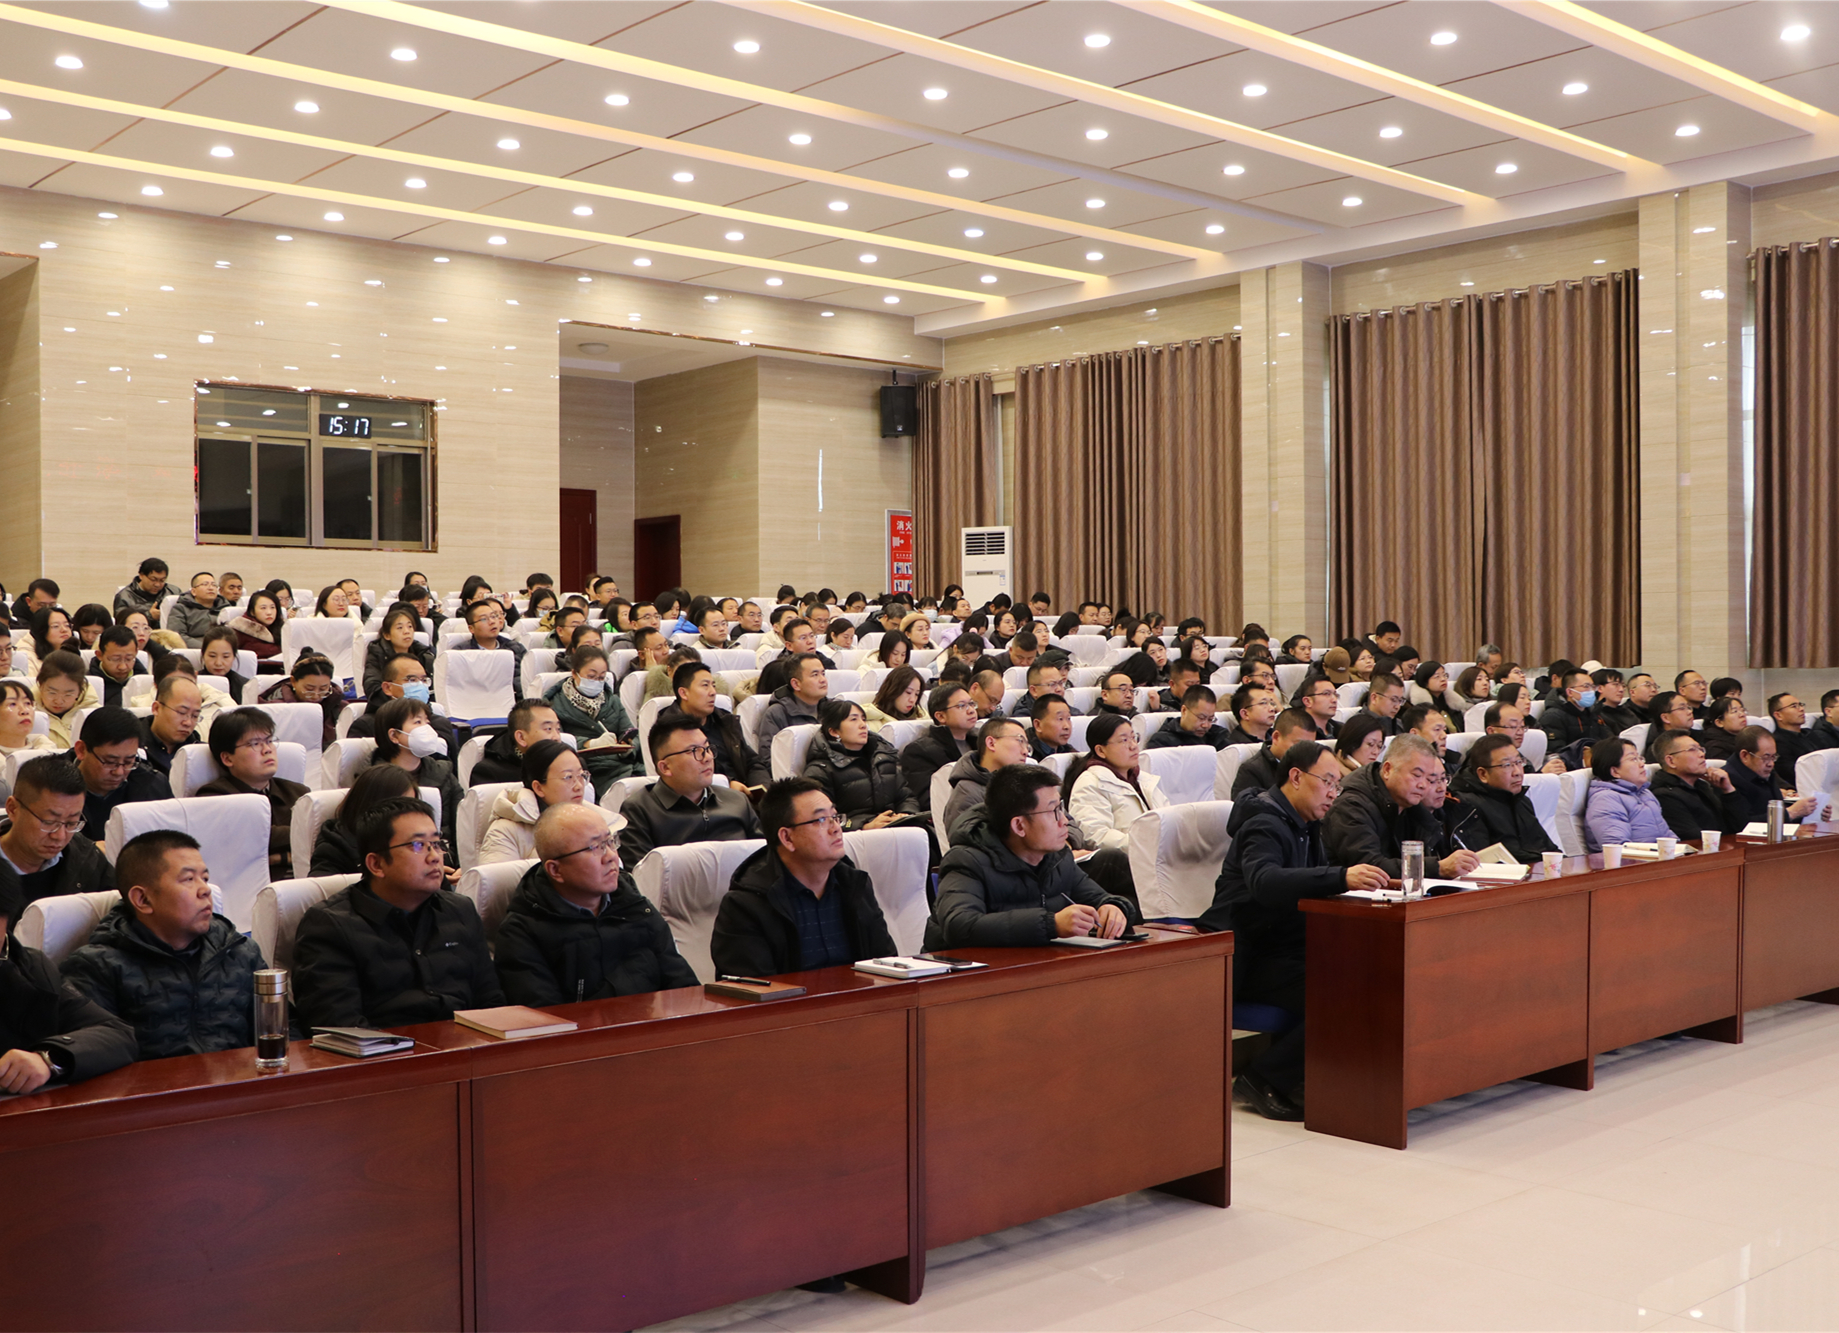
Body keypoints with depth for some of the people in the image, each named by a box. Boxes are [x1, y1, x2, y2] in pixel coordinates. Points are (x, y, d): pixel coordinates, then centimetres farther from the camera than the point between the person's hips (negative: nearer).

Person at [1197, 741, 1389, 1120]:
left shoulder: (1304, 824, 19)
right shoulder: (1266, 824, -13)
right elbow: (1265, 882, -34)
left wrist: (1363, 880, -6)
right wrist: (1341, 877, -45)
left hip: (1282, 945, 9)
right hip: (1246, 958, -9)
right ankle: (1263, 1080, -13)